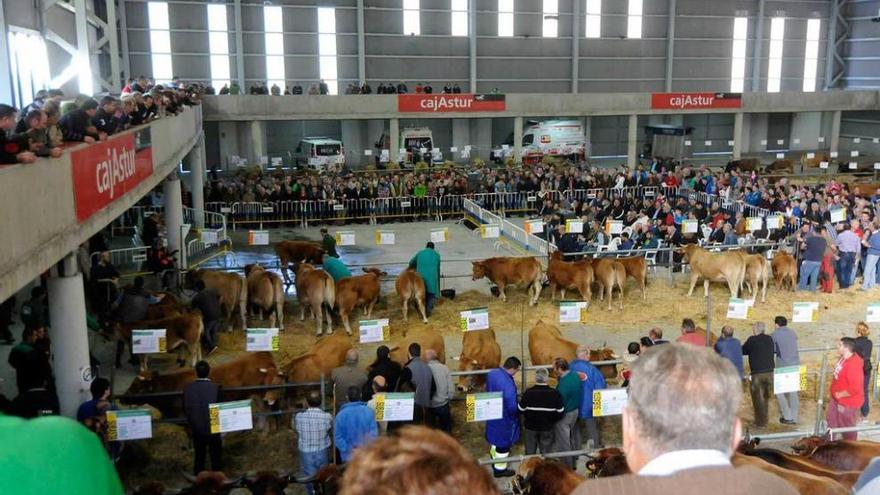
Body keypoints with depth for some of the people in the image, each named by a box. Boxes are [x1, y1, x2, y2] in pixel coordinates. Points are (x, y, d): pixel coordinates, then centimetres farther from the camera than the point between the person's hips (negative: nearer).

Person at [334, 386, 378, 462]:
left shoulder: (341, 414, -9)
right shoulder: (369, 411, -7)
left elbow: (337, 436, -10)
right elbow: (374, 433, -8)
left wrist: (347, 450, -8)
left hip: (349, 456, -1)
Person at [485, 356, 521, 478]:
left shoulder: (492, 373, -11)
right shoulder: (508, 384, -37)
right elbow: (512, 407, -32)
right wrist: (521, 408, -10)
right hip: (504, 419, -8)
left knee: (495, 439, 30)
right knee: (503, 443, 14)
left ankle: (494, 460, 53)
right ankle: (500, 469, 33)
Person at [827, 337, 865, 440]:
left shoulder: (853, 365, -33)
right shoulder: (844, 358, -3)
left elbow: (854, 388, -35)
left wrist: (839, 395, -21)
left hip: (848, 402, -10)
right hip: (837, 398, 10)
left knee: (847, 426, 10)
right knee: (831, 417, 26)